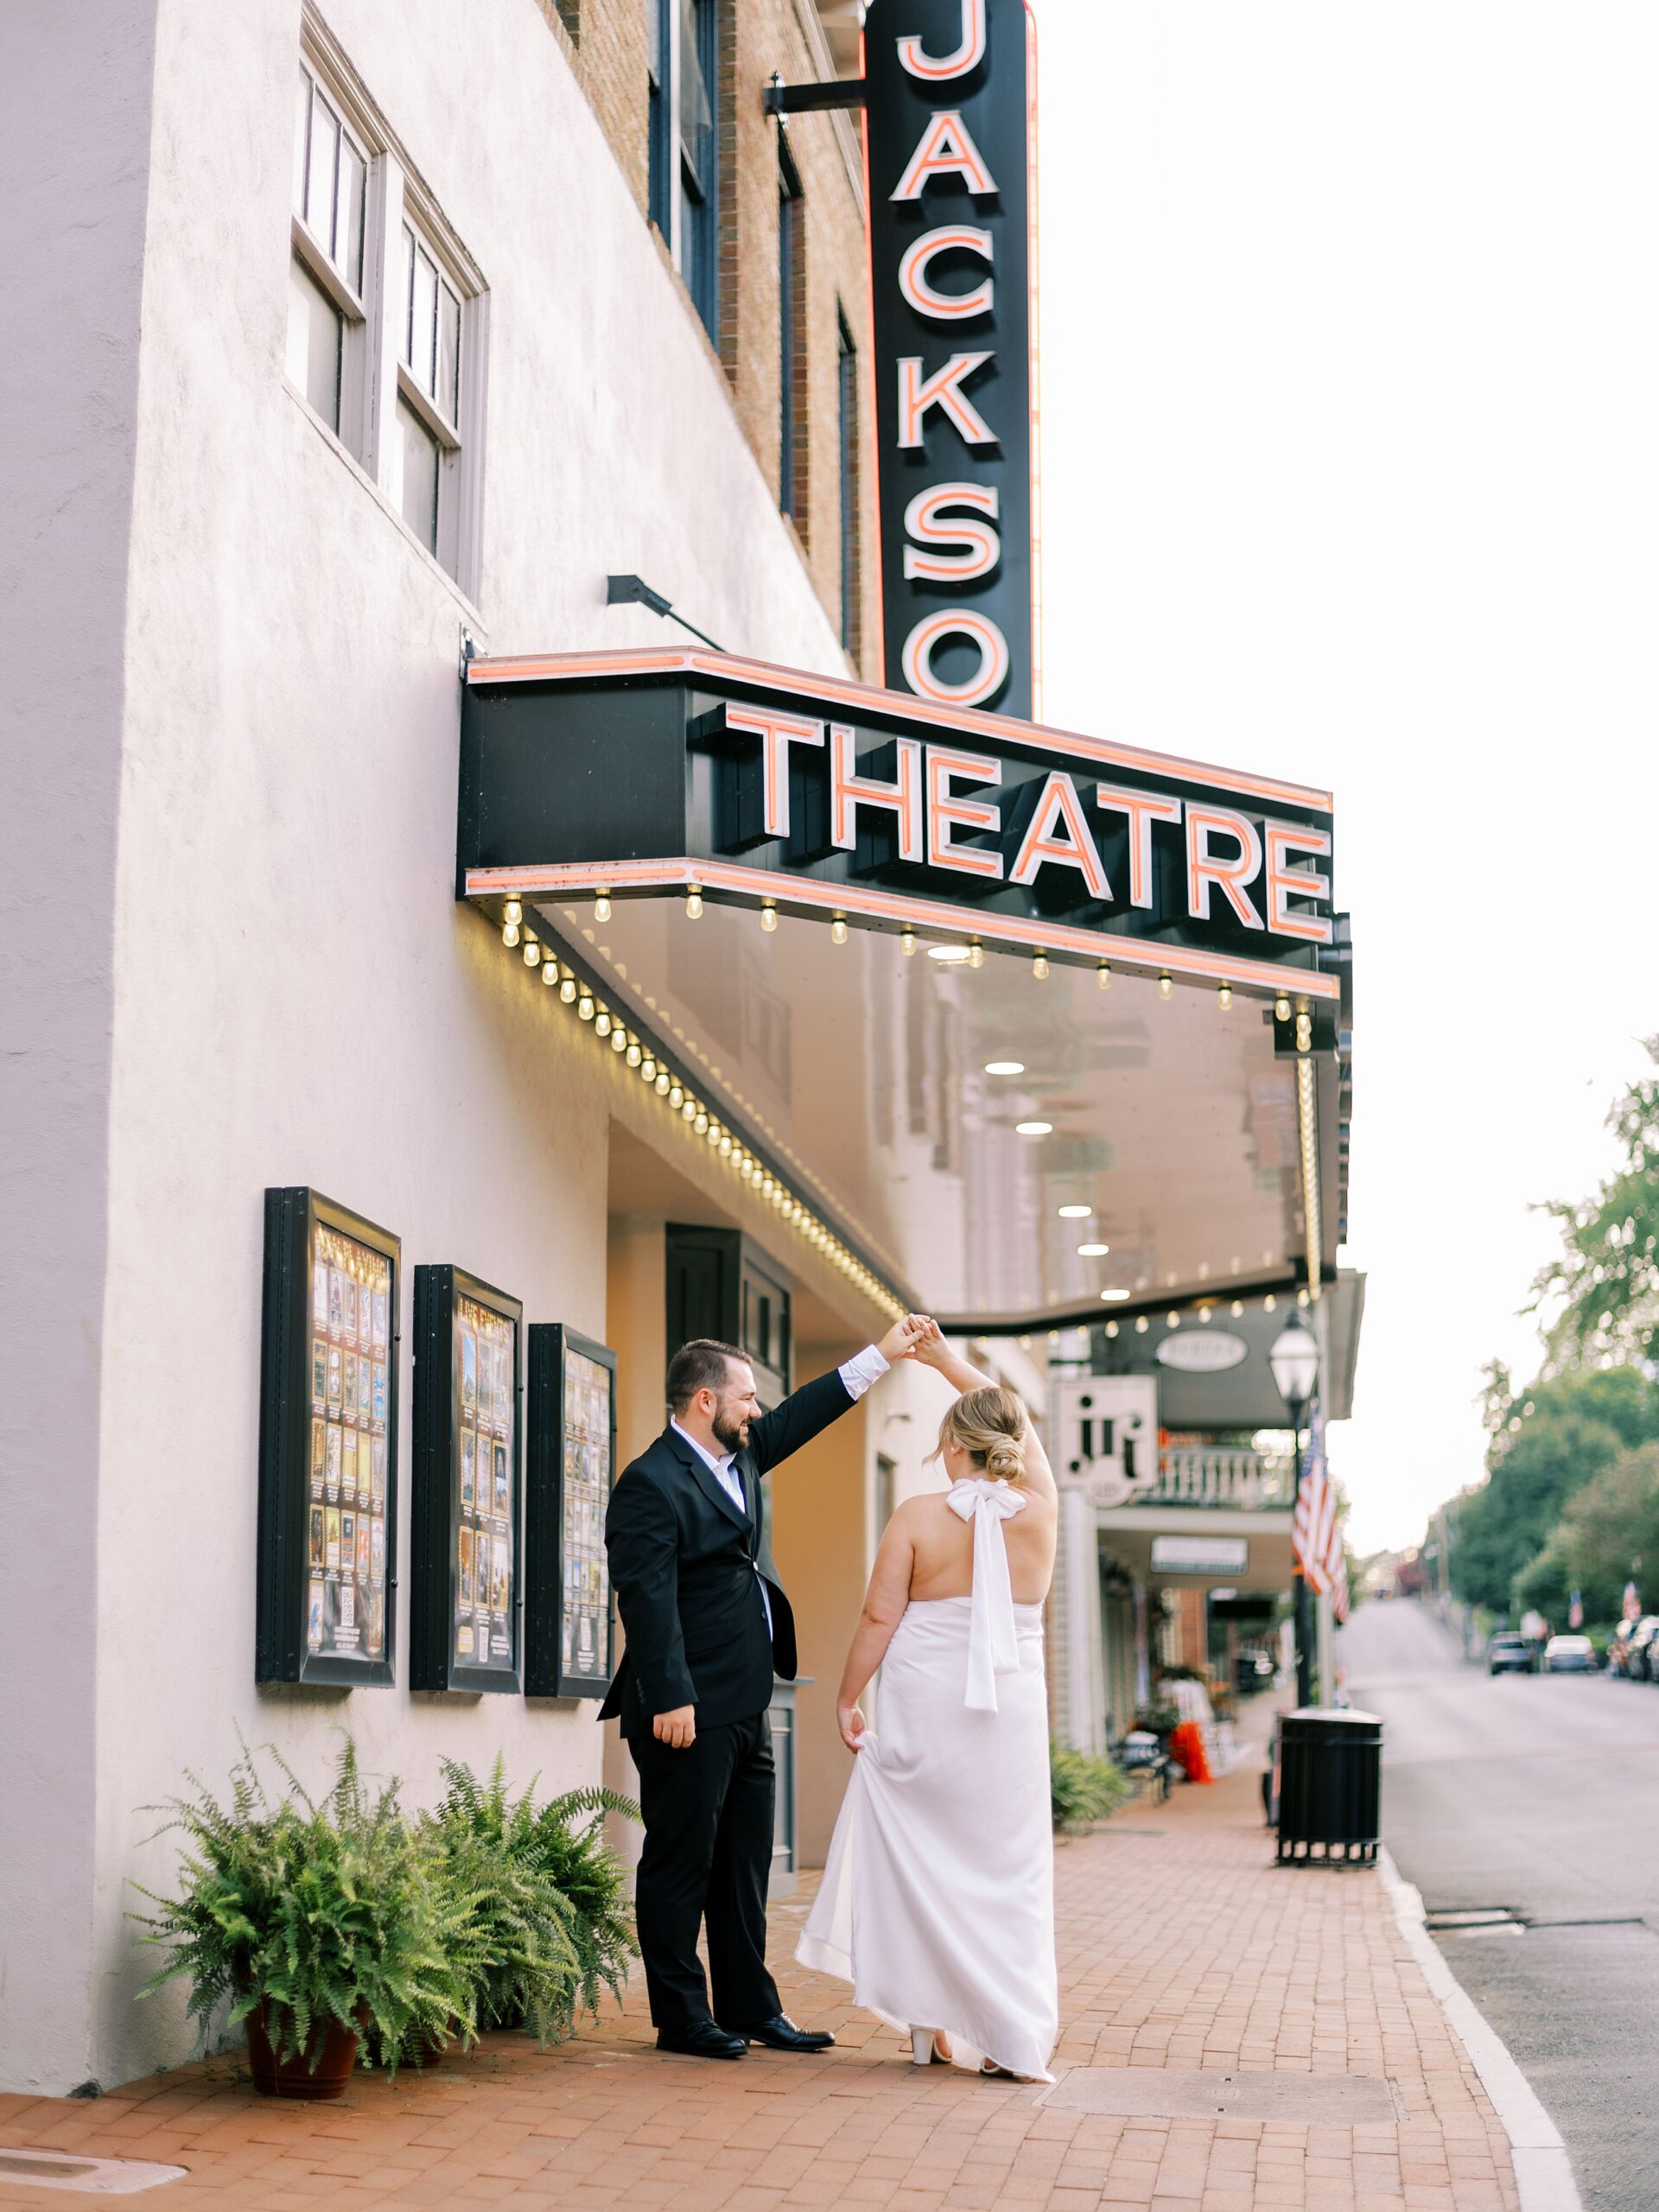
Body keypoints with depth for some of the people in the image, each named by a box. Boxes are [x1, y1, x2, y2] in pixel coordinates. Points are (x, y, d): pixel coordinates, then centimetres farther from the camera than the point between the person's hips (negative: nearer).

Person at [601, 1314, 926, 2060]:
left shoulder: (738, 1457, 14)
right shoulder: (650, 1482, -14)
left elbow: (797, 1417, 28)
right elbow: (648, 1599, -19)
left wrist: (880, 1356, 28)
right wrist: (670, 1698, -24)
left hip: (745, 1712, 9)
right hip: (690, 1714, -9)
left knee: (743, 1866, 13)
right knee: (680, 1865, 1)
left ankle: (752, 2008, 20)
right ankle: (682, 2018, 8)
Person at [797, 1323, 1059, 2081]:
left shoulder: (917, 1518, -8)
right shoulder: (1038, 1509, -2)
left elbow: (879, 1617, -7)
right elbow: (1021, 1426, 14)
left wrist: (847, 1699, 4)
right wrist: (949, 1361, 21)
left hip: (926, 1712, -2)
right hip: (1012, 1713, 2)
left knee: (923, 1860, 10)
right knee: (1006, 1869, 7)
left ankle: (936, 2023, 12)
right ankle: (1013, 2037, 5)